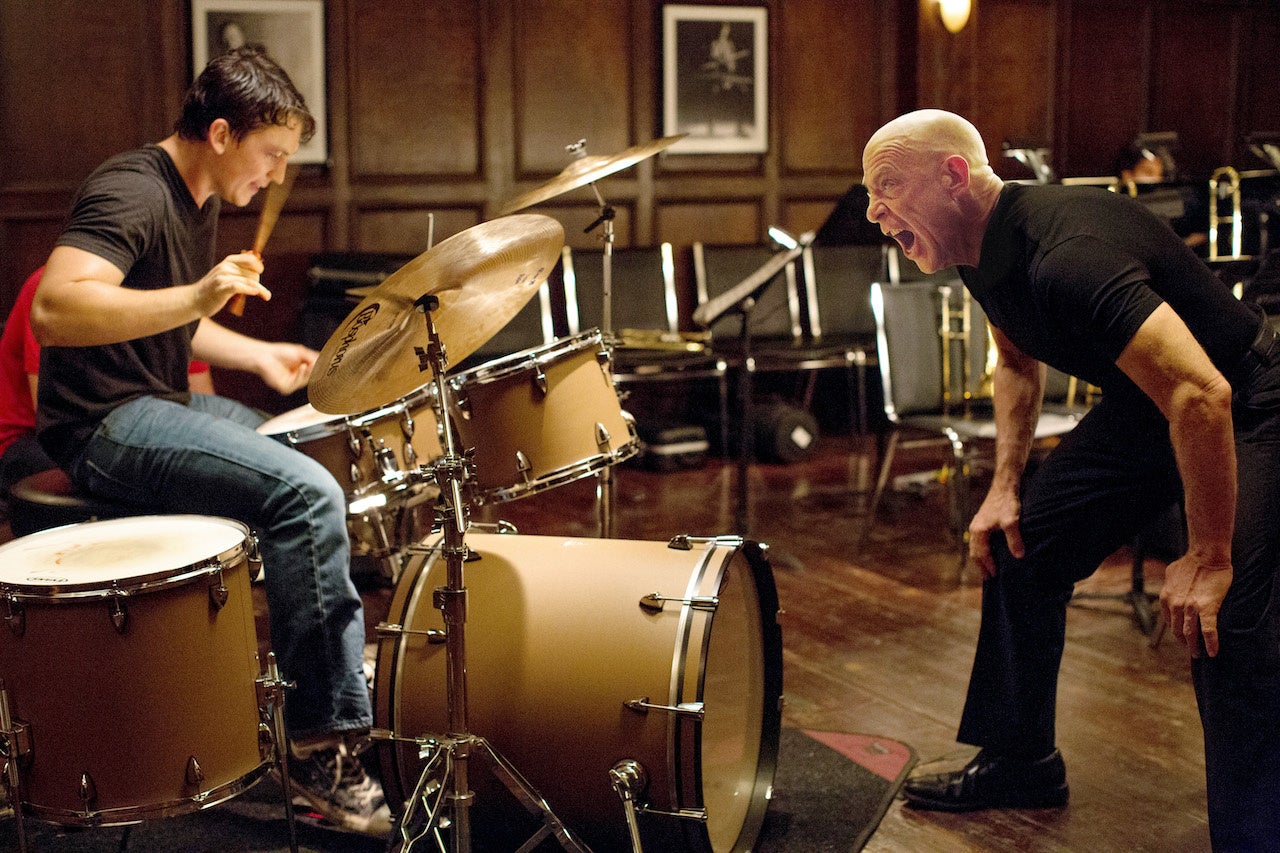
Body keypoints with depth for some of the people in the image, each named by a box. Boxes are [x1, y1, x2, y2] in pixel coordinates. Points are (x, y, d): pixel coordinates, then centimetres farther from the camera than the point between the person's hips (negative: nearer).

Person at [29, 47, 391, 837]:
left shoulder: (200, 202, 13)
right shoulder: (131, 193, -18)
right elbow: (54, 311, -34)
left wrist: (258, 355, 13)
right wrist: (194, 297, -42)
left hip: (162, 403, 11)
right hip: (104, 424, -11)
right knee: (306, 493, -27)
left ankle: (343, 652, 35)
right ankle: (325, 743, -21)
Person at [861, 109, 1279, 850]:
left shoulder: (1067, 254, -35)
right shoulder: (985, 251, -4)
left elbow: (1201, 396, -39)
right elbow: (1020, 359, 16)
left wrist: (1208, 560, -32)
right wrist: (1005, 485, 7)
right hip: (1143, 406, 9)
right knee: (1018, 545, 9)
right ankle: (1021, 762, 24)